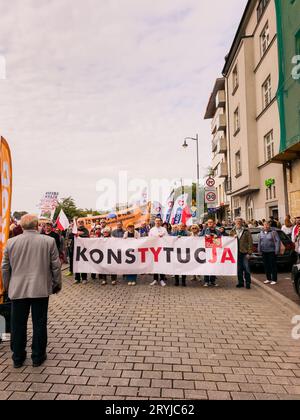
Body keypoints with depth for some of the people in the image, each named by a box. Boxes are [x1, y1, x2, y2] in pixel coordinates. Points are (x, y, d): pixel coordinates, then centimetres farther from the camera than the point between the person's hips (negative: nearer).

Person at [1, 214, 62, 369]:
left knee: (18, 325, 15)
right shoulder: (49, 241, -8)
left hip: (18, 290, 2)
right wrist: (57, 284, 10)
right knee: (39, 324, 10)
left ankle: (18, 358, 28)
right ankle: (38, 357, 22)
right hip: (40, 289, -2)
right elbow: (56, 266, -4)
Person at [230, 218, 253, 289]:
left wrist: (249, 252, -9)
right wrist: (233, 237, -9)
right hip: (236, 252, 3)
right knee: (239, 269, 10)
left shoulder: (246, 231, 0)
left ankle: (248, 283, 10)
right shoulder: (232, 232, 10)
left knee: (246, 268, 0)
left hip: (244, 252, -3)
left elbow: (250, 242, -3)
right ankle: (240, 282, 20)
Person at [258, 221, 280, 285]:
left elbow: (277, 241, -9)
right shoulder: (261, 233, 11)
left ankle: (274, 280, 7)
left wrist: (277, 250, -13)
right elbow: (259, 241, 15)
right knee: (266, 265, 10)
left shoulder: (273, 232, -6)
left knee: (273, 265, -1)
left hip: (271, 251, -5)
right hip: (264, 251, 5)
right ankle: (268, 279, 22)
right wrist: (259, 250, 11)